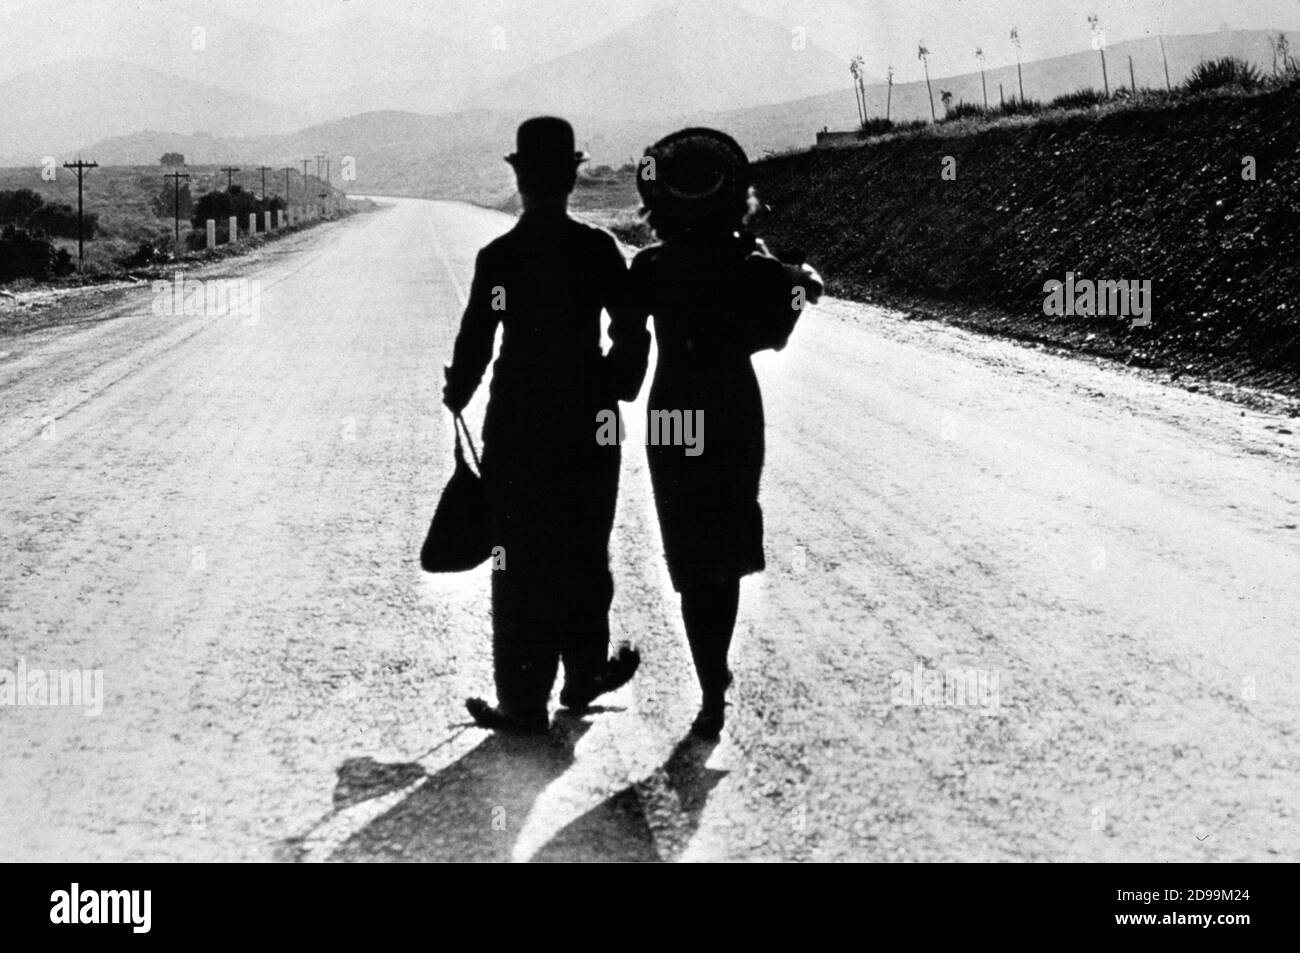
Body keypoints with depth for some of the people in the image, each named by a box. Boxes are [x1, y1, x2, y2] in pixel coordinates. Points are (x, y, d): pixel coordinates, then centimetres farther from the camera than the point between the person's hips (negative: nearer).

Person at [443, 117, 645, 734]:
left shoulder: (498, 256, -9)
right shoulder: (599, 250, -5)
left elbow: (475, 342, -7)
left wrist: (457, 395, 12)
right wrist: (618, 386, 16)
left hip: (517, 423, -1)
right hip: (591, 419, 2)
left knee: (521, 560, 5)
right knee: (584, 551, 17)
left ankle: (524, 700, 5)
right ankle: (584, 673, 28)